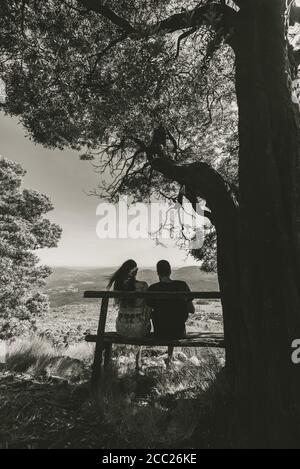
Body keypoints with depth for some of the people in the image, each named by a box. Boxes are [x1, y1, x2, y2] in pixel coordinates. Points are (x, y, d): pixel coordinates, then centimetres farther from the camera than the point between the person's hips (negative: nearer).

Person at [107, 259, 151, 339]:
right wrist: (146, 320, 13)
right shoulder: (143, 286, -18)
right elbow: (147, 307, -6)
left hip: (121, 329, 3)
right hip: (138, 330, -3)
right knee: (147, 322, 35)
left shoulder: (118, 284, -8)